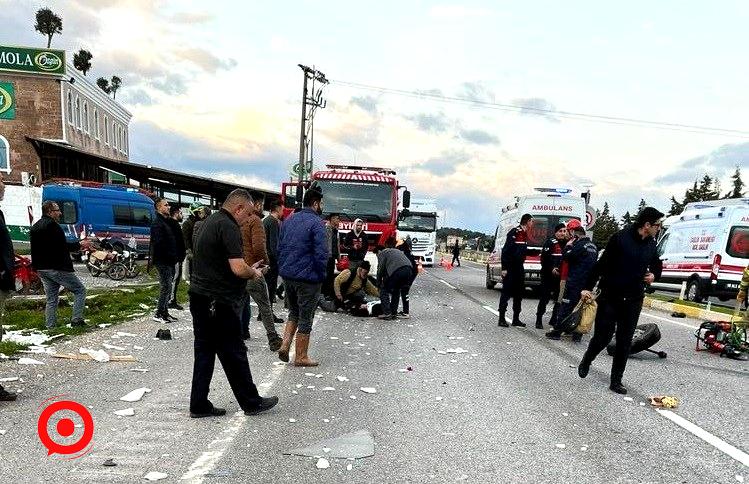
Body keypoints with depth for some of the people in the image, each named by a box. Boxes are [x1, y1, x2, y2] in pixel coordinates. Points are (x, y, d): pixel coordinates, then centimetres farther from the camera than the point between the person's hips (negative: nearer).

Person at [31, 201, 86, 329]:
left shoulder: (34, 227, 18)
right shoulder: (52, 225, -12)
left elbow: (35, 250, 21)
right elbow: (62, 247, -19)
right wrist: (79, 245, -10)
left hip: (41, 269, 9)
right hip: (57, 268, -9)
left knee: (51, 299, 13)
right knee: (80, 291, 1)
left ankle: (50, 327, 12)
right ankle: (77, 320, -7)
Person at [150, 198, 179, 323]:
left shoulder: (168, 222, 18)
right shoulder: (157, 223, -12)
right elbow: (158, 243, -21)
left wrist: (174, 257, 10)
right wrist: (171, 256, -18)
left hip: (170, 261, 9)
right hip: (163, 261, -9)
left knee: (168, 287, 13)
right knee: (166, 287, -7)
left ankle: (164, 312, 20)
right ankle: (159, 314, 0)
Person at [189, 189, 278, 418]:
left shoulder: (209, 222, 14)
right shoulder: (228, 226, -17)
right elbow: (238, 268, -25)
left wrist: (248, 269, 16)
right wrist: (254, 272, -3)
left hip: (199, 296, 9)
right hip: (219, 302, -9)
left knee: (204, 352, 13)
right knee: (234, 354, 3)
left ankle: (199, 405, 19)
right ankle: (251, 402, 16)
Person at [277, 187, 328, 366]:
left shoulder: (289, 220, 10)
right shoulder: (316, 222, -14)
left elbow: (280, 247, 14)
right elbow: (322, 253, -19)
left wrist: (283, 268, 17)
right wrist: (321, 275, -5)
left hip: (287, 275, 7)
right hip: (307, 278, -7)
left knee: (294, 312, 23)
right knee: (306, 318, 5)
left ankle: (284, 345, 10)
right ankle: (301, 357, 14)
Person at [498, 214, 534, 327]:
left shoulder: (524, 234, 14)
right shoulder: (514, 233, -14)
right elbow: (506, 250, -19)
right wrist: (504, 268, -21)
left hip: (519, 268, 9)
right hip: (510, 268, -9)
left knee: (519, 293, 11)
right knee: (506, 293, -4)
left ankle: (516, 319, 19)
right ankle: (501, 319, 1)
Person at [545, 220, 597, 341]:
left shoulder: (580, 245, -14)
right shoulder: (593, 246, 14)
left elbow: (565, 257, -15)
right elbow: (594, 264, 18)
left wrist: (568, 245, -3)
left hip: (575, 283, -8)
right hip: (587, 284, 8)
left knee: (565, 306, -2)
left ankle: (557, 331, 3)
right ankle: (577, 333, 14)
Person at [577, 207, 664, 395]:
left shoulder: (651, 244, 8)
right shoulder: (620, 238, -12)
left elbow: (657, 265, 26)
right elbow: (601, 264, -12)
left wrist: (654, 275, 3)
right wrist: (588, 288, -16)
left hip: (633, 301, 5)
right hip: (610, 297, -5)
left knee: (625, 342, 6)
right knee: (602, 337, -1)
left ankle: (616, 381, 16)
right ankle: (586, 361, 30)